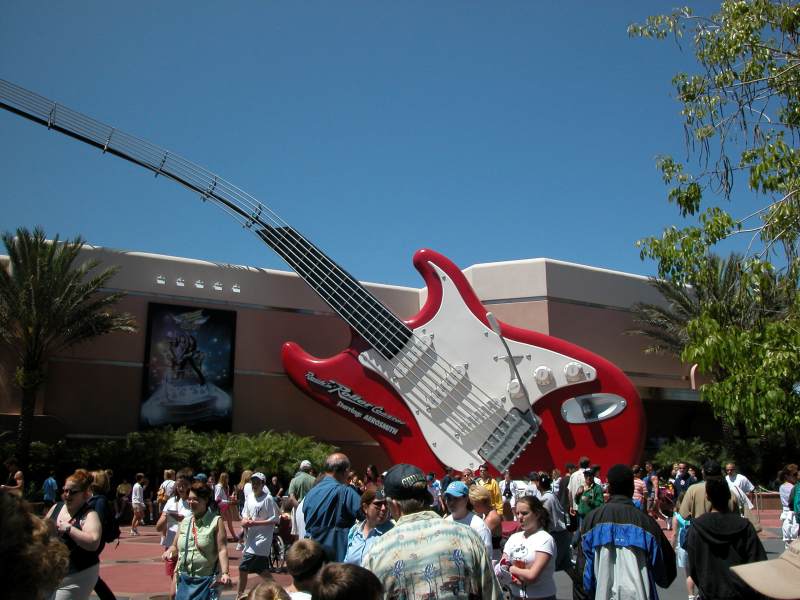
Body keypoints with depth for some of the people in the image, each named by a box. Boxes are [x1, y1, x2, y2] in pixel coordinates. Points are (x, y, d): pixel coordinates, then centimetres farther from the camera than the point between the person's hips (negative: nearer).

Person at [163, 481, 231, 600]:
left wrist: (225, 573, -24)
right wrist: (169, 552, -4)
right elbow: (175, 547, 19)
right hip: (184, 580, 5)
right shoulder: (184, 522, 10)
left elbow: (222, 549, -12)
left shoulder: (215, 521, -6)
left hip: (206, 580, -5)